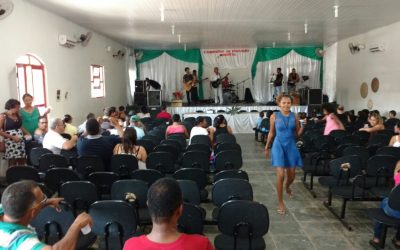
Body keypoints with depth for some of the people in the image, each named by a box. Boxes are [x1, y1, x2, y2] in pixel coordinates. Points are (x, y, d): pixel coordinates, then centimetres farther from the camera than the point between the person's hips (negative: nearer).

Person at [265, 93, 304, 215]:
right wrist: (266, 147, 10)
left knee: (291, 176, 10)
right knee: (280, 175, -12)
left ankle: (287, 187, 48)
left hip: (291, 146, 3)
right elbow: (271, 133, 6)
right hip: (279, 146, -3)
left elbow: (298, 134, 4)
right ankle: (280, 203, 2)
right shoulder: (274, 116, -4)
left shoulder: (294, 117, 1)